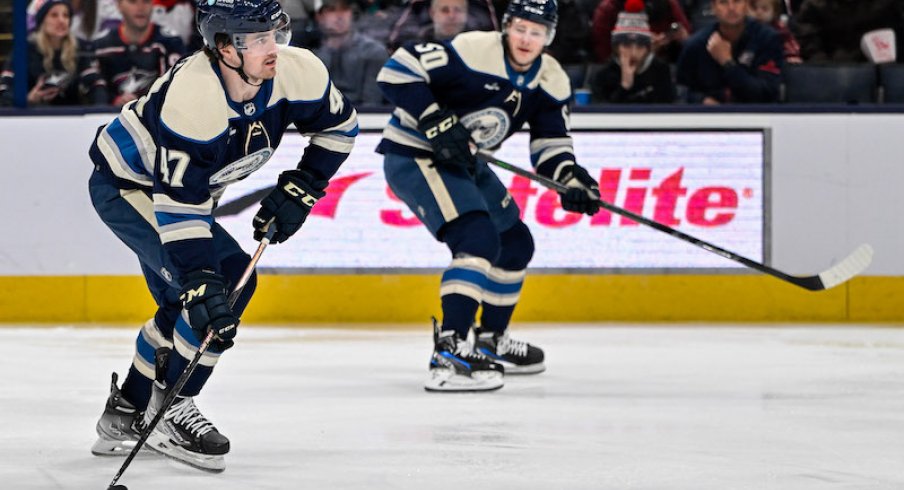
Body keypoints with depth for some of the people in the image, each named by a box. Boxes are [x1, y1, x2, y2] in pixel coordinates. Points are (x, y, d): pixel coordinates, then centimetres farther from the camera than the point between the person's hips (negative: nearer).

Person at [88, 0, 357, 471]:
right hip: (125, 185, -8)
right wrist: (201, 284, -42)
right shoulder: (192, 96, -39)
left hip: (184, 184, 8)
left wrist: (299, 189, -7)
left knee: (184, 307, 16)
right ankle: (173, 415, -11)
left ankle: (125, 415, 35)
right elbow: (179, 204, -38)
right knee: (228, 278, -22)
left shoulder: (296, 71, -20)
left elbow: (338, 126, 1)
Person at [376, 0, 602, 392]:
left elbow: (550, 143, 5)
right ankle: (448, 353, -31)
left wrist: (571, 178, -15)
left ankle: (491, 342, 35)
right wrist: (436, 123, -31)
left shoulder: (551, 82, 0)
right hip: (413, 156, -9)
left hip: (463, 161, 9)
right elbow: (396, 71, -26)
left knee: (516, 244, 17)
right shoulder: (472, 51, -24)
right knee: (479, 239, -25)